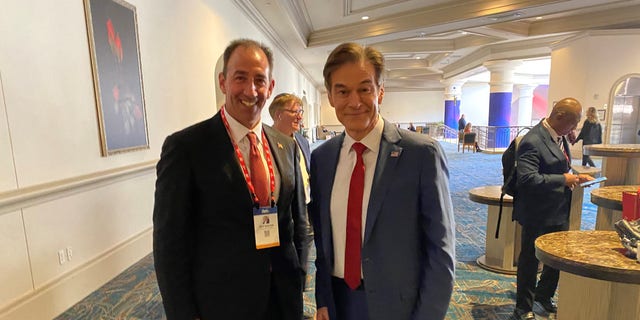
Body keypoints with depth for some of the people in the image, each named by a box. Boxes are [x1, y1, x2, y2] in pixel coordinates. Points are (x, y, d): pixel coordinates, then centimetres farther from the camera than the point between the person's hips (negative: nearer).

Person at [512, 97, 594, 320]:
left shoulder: (560, 137, 6)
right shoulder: (532, 141, -22)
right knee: (530, 261, 8)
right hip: (537, 215, -8)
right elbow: (528, 179, -30)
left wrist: (574, 177, 5)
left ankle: (543, 297, 44)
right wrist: (563, 180, -23)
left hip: (559, 212, 9)